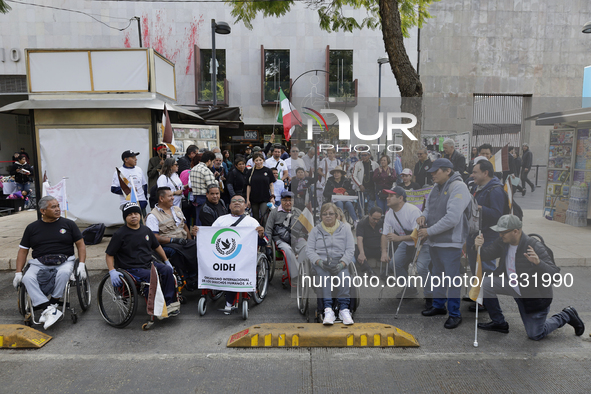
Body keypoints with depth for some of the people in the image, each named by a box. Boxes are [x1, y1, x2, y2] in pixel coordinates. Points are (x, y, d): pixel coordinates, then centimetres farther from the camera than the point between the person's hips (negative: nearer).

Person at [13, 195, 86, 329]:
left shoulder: (68, 224, 9)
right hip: (39, 262, 2)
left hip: (64, 261, -2)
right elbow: (23, 250, 15)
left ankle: (52, 305, -20)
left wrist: (81, 264, -6)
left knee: (64, 273, -35)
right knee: (27, 278, -29)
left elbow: (80, 244, 8)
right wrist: (18, 272, 4)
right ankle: (49, 310, -32)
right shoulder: (32, 227, 13)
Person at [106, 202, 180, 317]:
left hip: (149, 263, 5)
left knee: (167, 270, -22)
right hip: (132, 268, -5)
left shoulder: (146, 230, 13)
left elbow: (157, 246, 25)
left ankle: (170, 302, -15)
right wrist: (112, 271, -16)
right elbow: (109, 254, -1)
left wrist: (167, 261, 23)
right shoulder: (120, 234, -3)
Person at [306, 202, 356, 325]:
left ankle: (344, 309, -32)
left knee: (344, 276, -34)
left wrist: (341, 264, -15)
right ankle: (328, 309, -41)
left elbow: (350, 249, 5)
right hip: (320, 262, 0)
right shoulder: (315, 230, 15)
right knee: (324, 275, -35)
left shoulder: (345, 228, 14)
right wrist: (320, 262, -17)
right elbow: (310, 250, 5)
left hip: (340, 262, 0)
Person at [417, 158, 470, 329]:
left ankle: (455, 314, 15)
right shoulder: (436, 187, 9)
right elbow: (429, 207, 19)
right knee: (437, 274, 20)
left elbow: (452, 218, -25)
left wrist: (429, 231, -20)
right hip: (434, 241, 9)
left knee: (451, 278, 0)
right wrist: (424, 216, -5)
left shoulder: (458, 187, -18)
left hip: (450, 242, -8)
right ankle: (438, 305, 36)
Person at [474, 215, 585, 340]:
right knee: (486, 283, -17)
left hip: (536, 296, -5)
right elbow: (488, 254, 0)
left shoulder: (535, 247, -29)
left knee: (535, 335, 4)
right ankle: (499, 323, 2)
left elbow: (555, 275, -31)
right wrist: (479, 246, -22)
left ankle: (566, 316, 30)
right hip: (513, 286, 6)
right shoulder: (503, 241, -11)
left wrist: (538, 262, -50)